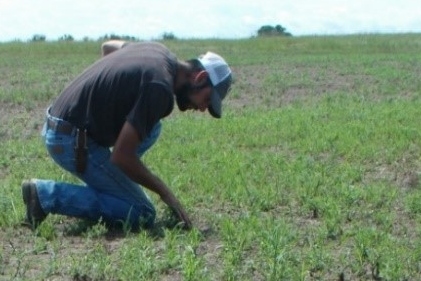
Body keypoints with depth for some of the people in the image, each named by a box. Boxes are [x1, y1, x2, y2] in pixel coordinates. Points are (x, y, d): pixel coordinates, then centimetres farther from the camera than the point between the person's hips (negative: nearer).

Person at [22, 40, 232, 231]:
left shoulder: (159, 50, 8)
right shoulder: (160, 89, -21)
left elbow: (108, 46, 30)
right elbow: (121, 156, -21)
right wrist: (164, 191, -10)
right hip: (72, 141, -10)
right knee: (142, 215, -6)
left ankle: (102, 185, 13)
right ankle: (48, 194, -9)